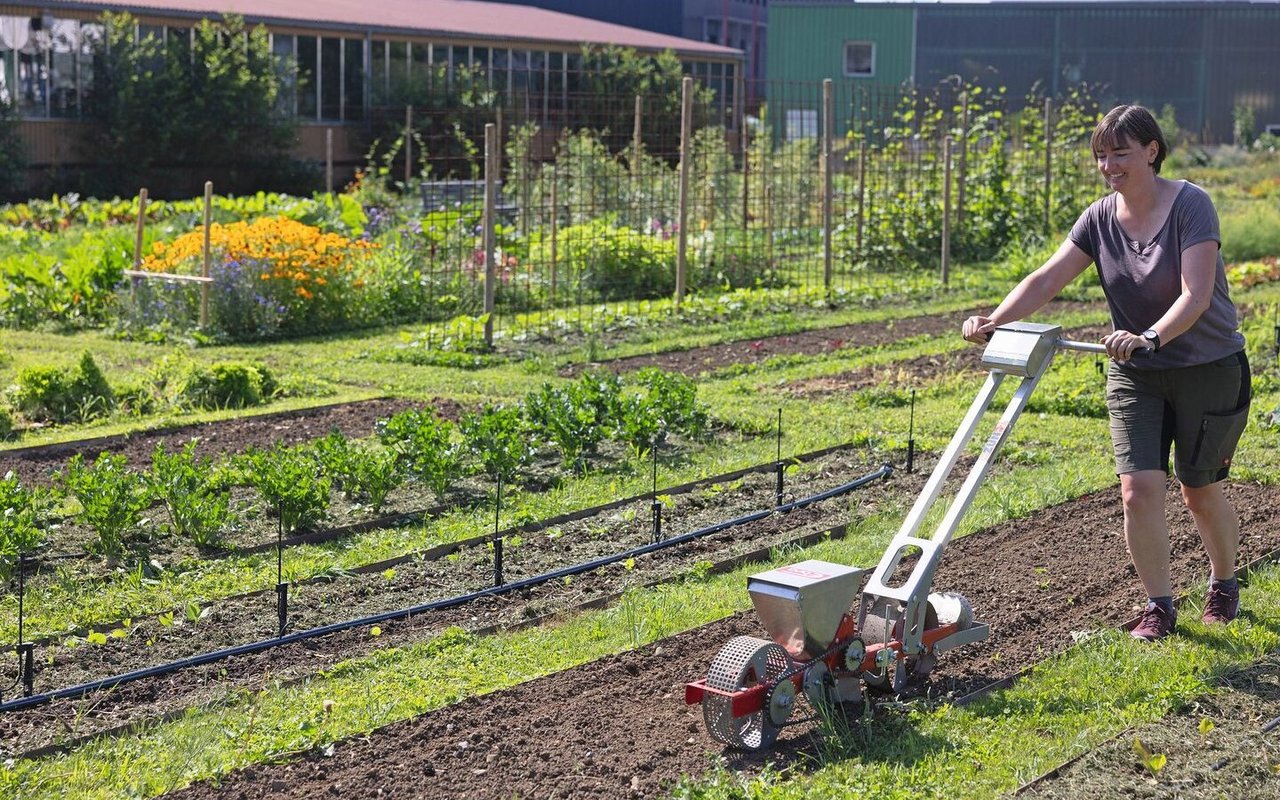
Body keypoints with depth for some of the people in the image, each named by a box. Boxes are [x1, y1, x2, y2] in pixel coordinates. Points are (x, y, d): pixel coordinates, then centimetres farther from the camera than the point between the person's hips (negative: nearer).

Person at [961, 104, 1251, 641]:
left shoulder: (1190, 205, -18)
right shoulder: (1100, 218, -4)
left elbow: (1195, 295, -28)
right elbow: (1047, 279, -12)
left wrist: (1150, 337, -45)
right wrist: (994, 322, -28)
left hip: (1209, 370, -3)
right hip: (1135, 376, 4)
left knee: (1201, 493, 9)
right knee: (1139, 491, -8)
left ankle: (1224, 583, 37)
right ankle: (1158, 604, 8)